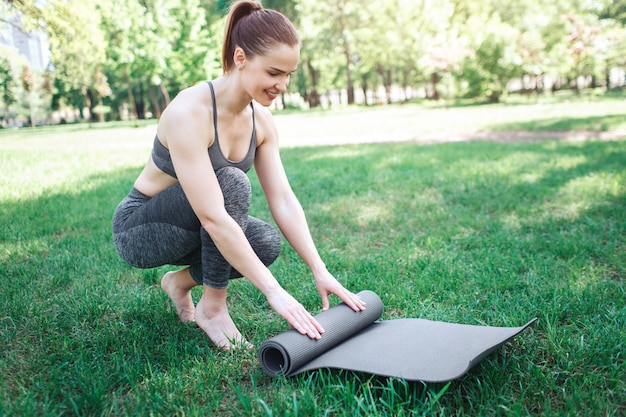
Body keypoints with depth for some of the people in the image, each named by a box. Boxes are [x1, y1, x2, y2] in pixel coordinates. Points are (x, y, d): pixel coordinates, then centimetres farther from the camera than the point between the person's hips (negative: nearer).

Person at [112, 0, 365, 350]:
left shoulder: (261, 120, -8)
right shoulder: (190, 112, -31)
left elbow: (284, 201, -10)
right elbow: (212, 217, -37)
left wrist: (320, 271, -18)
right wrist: (273, 290, -38)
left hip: (187, 228, 7)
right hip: (139, 230, -7)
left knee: (267, 243, -19)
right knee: (232, 183, -30)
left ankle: (182, 280, 7)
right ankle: (212, 307, -15)